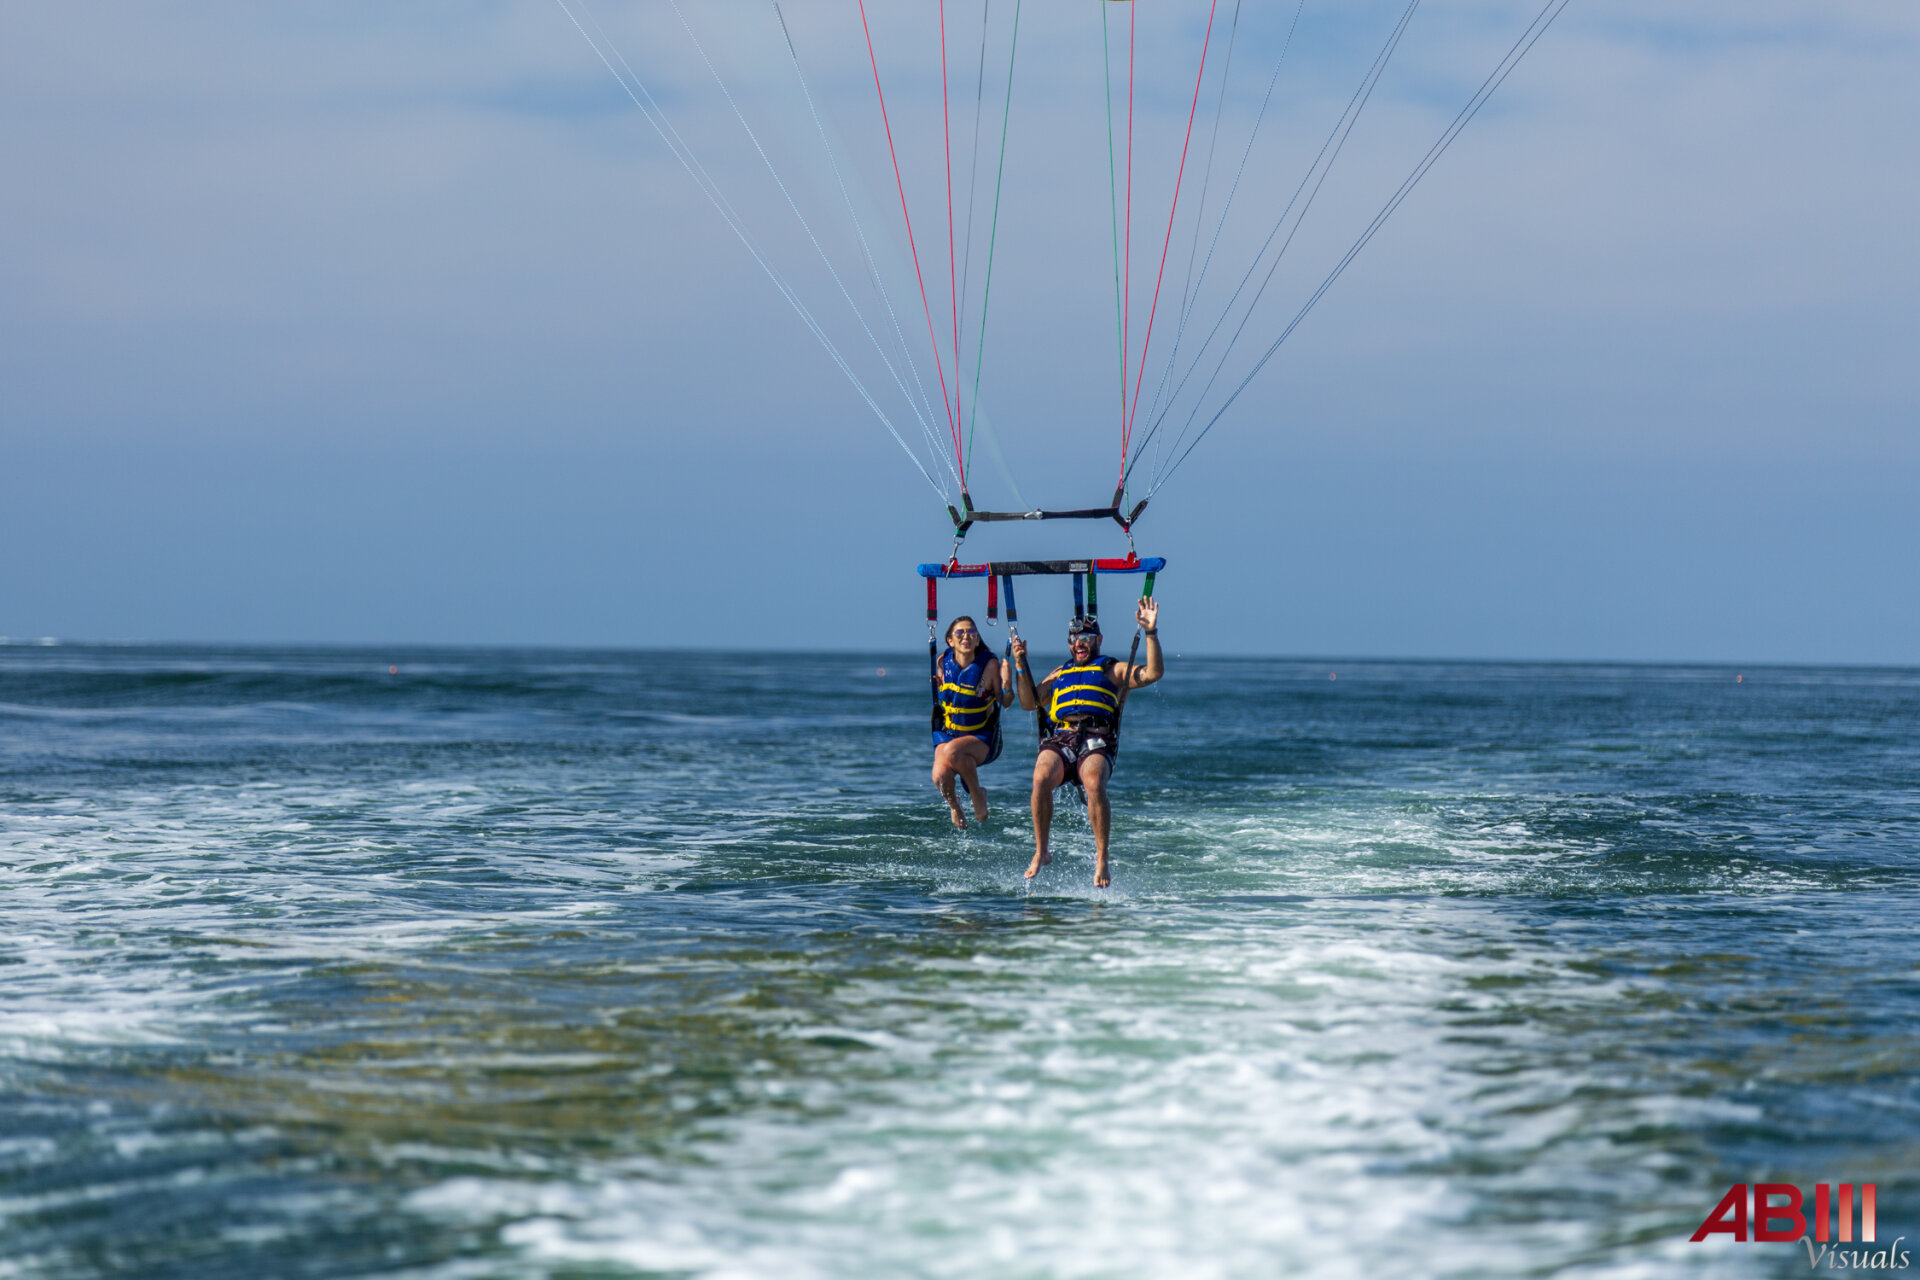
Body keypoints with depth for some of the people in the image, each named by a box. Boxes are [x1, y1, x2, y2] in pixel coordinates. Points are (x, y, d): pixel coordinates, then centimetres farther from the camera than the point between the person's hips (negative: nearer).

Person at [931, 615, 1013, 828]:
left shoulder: (989, 664, -11)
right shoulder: (944, 662, 0)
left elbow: (1004, 702, -5)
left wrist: (1006, 682, -23)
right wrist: (937, 682, -1)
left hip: (982, 738, -3)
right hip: (947, 734, 3)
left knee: (952, 751, -37)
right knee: (940, 777, -26)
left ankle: (977, 794, -10)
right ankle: (953, 805, 10)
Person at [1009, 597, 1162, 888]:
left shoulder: (1113, 670, 23)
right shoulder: (1059, 674, 33)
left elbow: (1153, 672, 8)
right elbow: (1030, 702, 24)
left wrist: (1151, 633, -1)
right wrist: (1021, 666, 14)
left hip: (1096, 741, -2)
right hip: (1059, 738, 2)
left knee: (1094, 784, -35)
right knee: (1041, 778, -31)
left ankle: (1101, 859, -28)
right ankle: (1041, 852, -21)